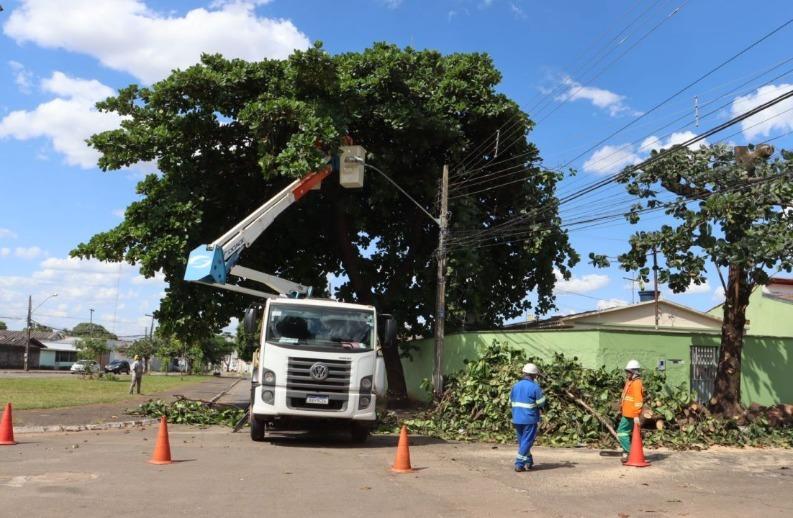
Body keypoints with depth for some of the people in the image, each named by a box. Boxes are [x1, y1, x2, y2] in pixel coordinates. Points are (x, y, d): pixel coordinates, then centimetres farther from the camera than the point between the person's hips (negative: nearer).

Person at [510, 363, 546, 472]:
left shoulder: (515, 386, 5)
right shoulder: (535, 387, -12)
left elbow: (511, 401, 11)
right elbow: (541, 403, -8)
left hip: (517, 419, 5)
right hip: (530, 419, -5)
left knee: (522, 441, 18)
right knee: (526, 442, 2)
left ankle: (528, 461, 29)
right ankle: (519, 464, -2)